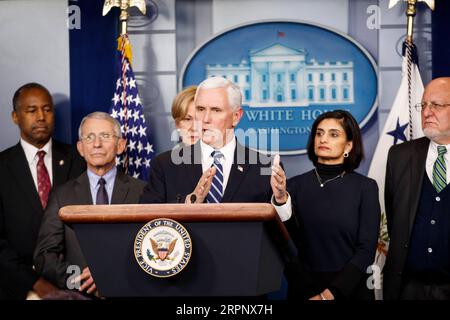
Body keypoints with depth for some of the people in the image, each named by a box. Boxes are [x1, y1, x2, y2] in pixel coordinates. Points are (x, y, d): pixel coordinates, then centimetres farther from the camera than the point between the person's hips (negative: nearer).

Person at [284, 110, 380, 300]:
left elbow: (366, 250, -10)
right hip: (303, 290, 1)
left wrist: (329, 293, -16)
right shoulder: (295, 186, -1)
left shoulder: (365, 187, -5)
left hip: (351, 289, -1)